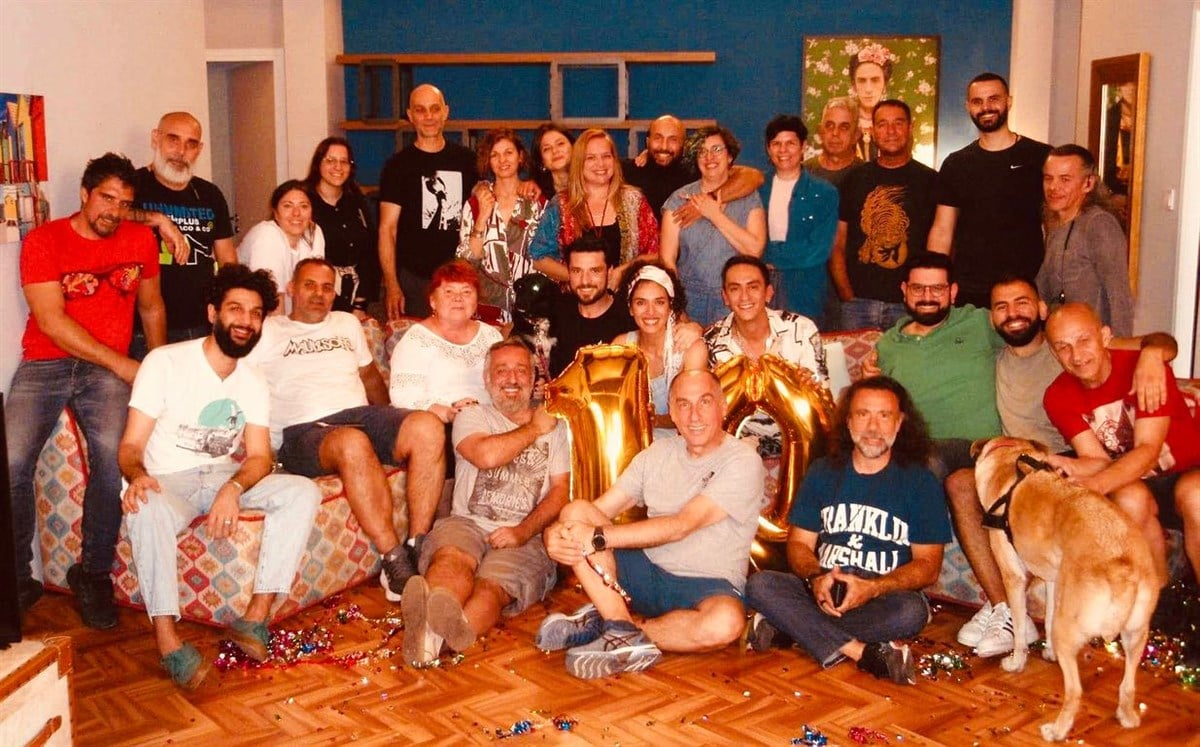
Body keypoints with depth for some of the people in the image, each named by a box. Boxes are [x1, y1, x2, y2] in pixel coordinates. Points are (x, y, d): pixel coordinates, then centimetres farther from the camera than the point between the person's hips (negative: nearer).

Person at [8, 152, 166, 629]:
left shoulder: (141, 240, 10)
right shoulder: (44, 240, -2)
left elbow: (151, 307, 22)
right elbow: (51, 321, -9)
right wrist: (121, 363, -12)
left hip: (108, 369, 1)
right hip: (44, 363, -1)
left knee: (113, 456, -27)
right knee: (12, 461, -23)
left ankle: (94, 573, -10)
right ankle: (18, 579, -3)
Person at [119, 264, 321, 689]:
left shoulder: (253, 382, 8)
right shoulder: (166, 362, -7)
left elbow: (259, 456, 0)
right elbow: (130, 445, -11)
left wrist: (233, 488, -24)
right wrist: (136, 475, -36)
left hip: (225, 477, 5)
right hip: (167, 481, -4)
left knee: (302, 491, -20)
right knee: (147, 509, -40)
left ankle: (256, 618, -22)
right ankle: (168, 641, -34)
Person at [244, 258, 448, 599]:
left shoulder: (347, 324, 30)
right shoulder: (268, 331, 15)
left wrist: (391, 425, 20)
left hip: (362, 415, 5)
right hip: (305, 429, -5)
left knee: (427, 428, -28)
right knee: (353, 443, -42)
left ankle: (418, 548, -27)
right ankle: (395, 561, -36)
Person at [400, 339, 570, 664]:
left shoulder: (555, 427, 21)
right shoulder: (472, 417, 19)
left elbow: (561, 491, 6)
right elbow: (486, 455, -7)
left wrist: (523, 531, -12)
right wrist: (533, 429, 9)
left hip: (524, 536, 0)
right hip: (467, 524, 0)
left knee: (491, 588, -34)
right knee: (453, 560, -37)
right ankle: (437, 625, -69)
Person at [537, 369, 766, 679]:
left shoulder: (743, 462, -10)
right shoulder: (658, 453, 8)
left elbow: (681, 526, -21)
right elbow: (598, 509, 4)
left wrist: (598, 537, -26)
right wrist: (554, 533, -19)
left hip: (706, 586, -4)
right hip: (647, 573, 5)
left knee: (726, 622, -40)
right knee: (576, 512, -14)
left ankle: (604, 622, -20)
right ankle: (625, 632, -24)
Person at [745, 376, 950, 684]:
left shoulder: (920, 482, 3)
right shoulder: (823, 472, 12)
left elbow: (928, 565, -2)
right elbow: (799, 544, 8)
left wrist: (872, 588, -20)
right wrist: (815, 579, -16)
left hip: (884, 599, -2)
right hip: (822, 592, 3)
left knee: (911, 611, -37)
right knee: (759, 585, -26)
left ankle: (788, 627, -28)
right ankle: (865, 653, -31)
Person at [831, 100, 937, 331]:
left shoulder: (929, 180, 6)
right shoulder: (856, 178, 11)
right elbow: (837, 245, 10)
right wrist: (847, 295, -1)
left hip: (909, 305, -1)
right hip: (858, 303, 2)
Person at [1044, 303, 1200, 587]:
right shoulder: (1058, 398, -6)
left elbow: (1148, 449, -24)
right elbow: (1098, 460, -12)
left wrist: (1096, 484, -42)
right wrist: (1067, 466, -36)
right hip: (1131, 483, 2)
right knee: (1130, 498, -33)